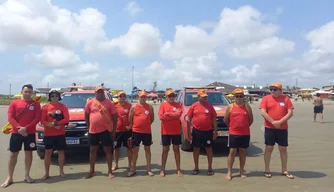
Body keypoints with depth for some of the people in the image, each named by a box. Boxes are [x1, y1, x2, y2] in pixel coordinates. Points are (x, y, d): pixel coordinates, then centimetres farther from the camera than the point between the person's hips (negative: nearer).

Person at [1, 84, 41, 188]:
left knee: (29, 153, 8)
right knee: (13, 155, 5)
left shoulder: (36, 104, 2)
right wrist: (19, 128, -18)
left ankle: (27, 175, 20)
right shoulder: (14, 103, 3)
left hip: (30, 133, 0)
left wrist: (26, 128, -16)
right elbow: (10, 118, -4)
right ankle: (9, 178, 15)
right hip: (16, 133, 0)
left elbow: (37, 118, -5)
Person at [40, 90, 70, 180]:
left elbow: (66, 119, -7)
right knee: (48, 153, 3)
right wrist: (53, 125, -20)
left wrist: (55, 123, -18)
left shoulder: (63, 107, 1)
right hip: (48, 134, 0)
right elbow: (42, 121, -6)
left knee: (61, 152, 7)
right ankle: (47, 173, 13)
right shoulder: (45, 107, 0)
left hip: (61, 134, 1)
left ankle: (61, 171, 19)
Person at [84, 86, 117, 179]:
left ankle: (110, 171, 14)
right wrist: (89, 126, 6)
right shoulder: (90, 102, 3)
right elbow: (86, 115, 11)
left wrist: (114, 130, -3)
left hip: (106, 130, -2)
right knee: (93, 151, 12)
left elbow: (114, 116, 0)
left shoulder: (109, 103, -1)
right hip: (93, 130, 2)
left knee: (108, 150, 4)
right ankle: (92, 171, 26)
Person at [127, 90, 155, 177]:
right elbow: (130, 119, 5)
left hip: (147, 132, 1)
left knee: (147, 149, 9)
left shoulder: (150, 107, 3)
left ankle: (148, 169, 19)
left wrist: (146, 124, 6)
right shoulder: (134, 107, 0)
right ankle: (133, 169, 16)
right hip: (136, 131, -1)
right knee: (135, 149, 6)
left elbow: (152, 118, 11)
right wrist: (132, 126, 5)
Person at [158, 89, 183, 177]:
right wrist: (173, 115, -12)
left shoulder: (178, 104, 3)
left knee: (176, 149, 10)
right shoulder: (163, 105, -1)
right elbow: (161, 117, -14)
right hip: (165, 132, -1)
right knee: (165, 150, 7)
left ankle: (178, 169, 18)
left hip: (176, 131, 1)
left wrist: (167, 114, -13)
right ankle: (162, 170, 16)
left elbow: (179, 114, -14)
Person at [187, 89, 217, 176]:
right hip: (196, 131, 0)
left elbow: (214, 119, 3)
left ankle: (210, 168, 21)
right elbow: (189, 120, 2)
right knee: (196, 149, 9)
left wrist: (215, 131, 0)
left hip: (208, 131, 0)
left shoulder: (210, 106, 0)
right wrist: (189, 131, -1)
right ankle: (196, 168, 23)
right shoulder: (193, 106, -1)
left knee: (209, 149, 8)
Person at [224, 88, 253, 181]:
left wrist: (244, 126, 12)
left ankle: (242, 171, 23)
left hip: (245, 133, 1)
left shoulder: (247, 106, 2)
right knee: (232, 152, 2)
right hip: (233, 133, -1)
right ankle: (229, 172, 8)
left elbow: (251, 119, 8)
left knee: (242, 151, 11)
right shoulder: (230, 107, 0)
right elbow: (226, 119, 7)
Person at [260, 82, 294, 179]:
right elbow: (263, 112, -9)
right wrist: (273, 122, -16)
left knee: (283, 149, 9)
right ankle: (267, 170, 14)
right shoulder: (266, 98, -1)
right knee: (269, 148, 4)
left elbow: (290, 113, -3)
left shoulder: (286, 99, 2)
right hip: (269, 128, -1)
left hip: (283, 128, 1)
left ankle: (284, 170, 21)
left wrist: (280, 122, -15)